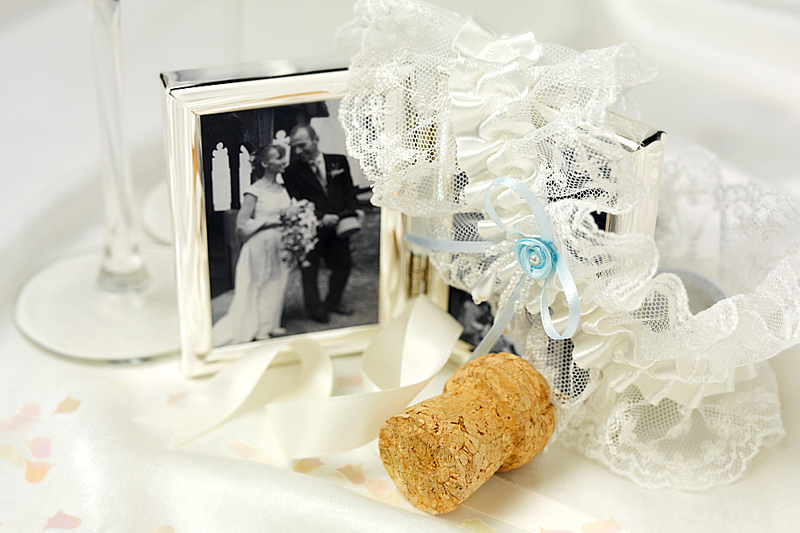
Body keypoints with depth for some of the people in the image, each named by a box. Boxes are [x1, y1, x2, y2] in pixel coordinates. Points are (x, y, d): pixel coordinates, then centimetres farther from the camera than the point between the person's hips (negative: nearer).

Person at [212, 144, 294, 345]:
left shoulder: (282, 189, 10)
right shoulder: (254, 191, -11)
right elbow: (241, 225, -15)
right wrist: (272, 221, -17)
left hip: (280, 245, 7)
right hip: (261, 245, -7)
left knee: (277, 283, 11)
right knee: (259, 285, 0)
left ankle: (271, 324, 23)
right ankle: (259, 328, 10)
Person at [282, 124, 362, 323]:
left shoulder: (339, 162, 5)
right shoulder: (292, 172, -4)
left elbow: (349, 191, 12)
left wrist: (354, 210, -6)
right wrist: (321, 217, -22)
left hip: (338, 226, 3)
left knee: (343, 264, 12)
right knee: (310, 267, 2)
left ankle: (333, 302, 31)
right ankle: (315, 307, 17)